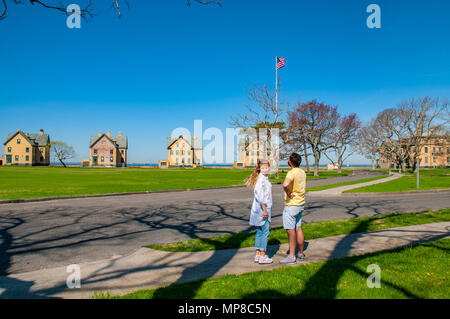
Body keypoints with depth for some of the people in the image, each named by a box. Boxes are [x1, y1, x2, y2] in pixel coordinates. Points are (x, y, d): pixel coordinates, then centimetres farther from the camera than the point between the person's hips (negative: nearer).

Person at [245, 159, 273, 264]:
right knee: (265, 231, -2)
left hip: (260, 207, 10)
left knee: (259, 231, 13)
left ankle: (258, 255, 20)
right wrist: (264, 210, -22)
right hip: (262, 208, -10)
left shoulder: (264, 178, 14)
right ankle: (262, 256, 5)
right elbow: (260, 195, -23)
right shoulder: (261, 179, -16)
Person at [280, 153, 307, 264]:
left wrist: (288, 193, -21)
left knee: (290, 230, -2)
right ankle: (301, 253, 25)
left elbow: (285, 184, -38)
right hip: (301, 204, 9)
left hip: (291, 205, -9)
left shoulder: (292, 172, -20)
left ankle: (291, 256, 2)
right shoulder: (302, 172, 8)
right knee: (298, 229, 16)